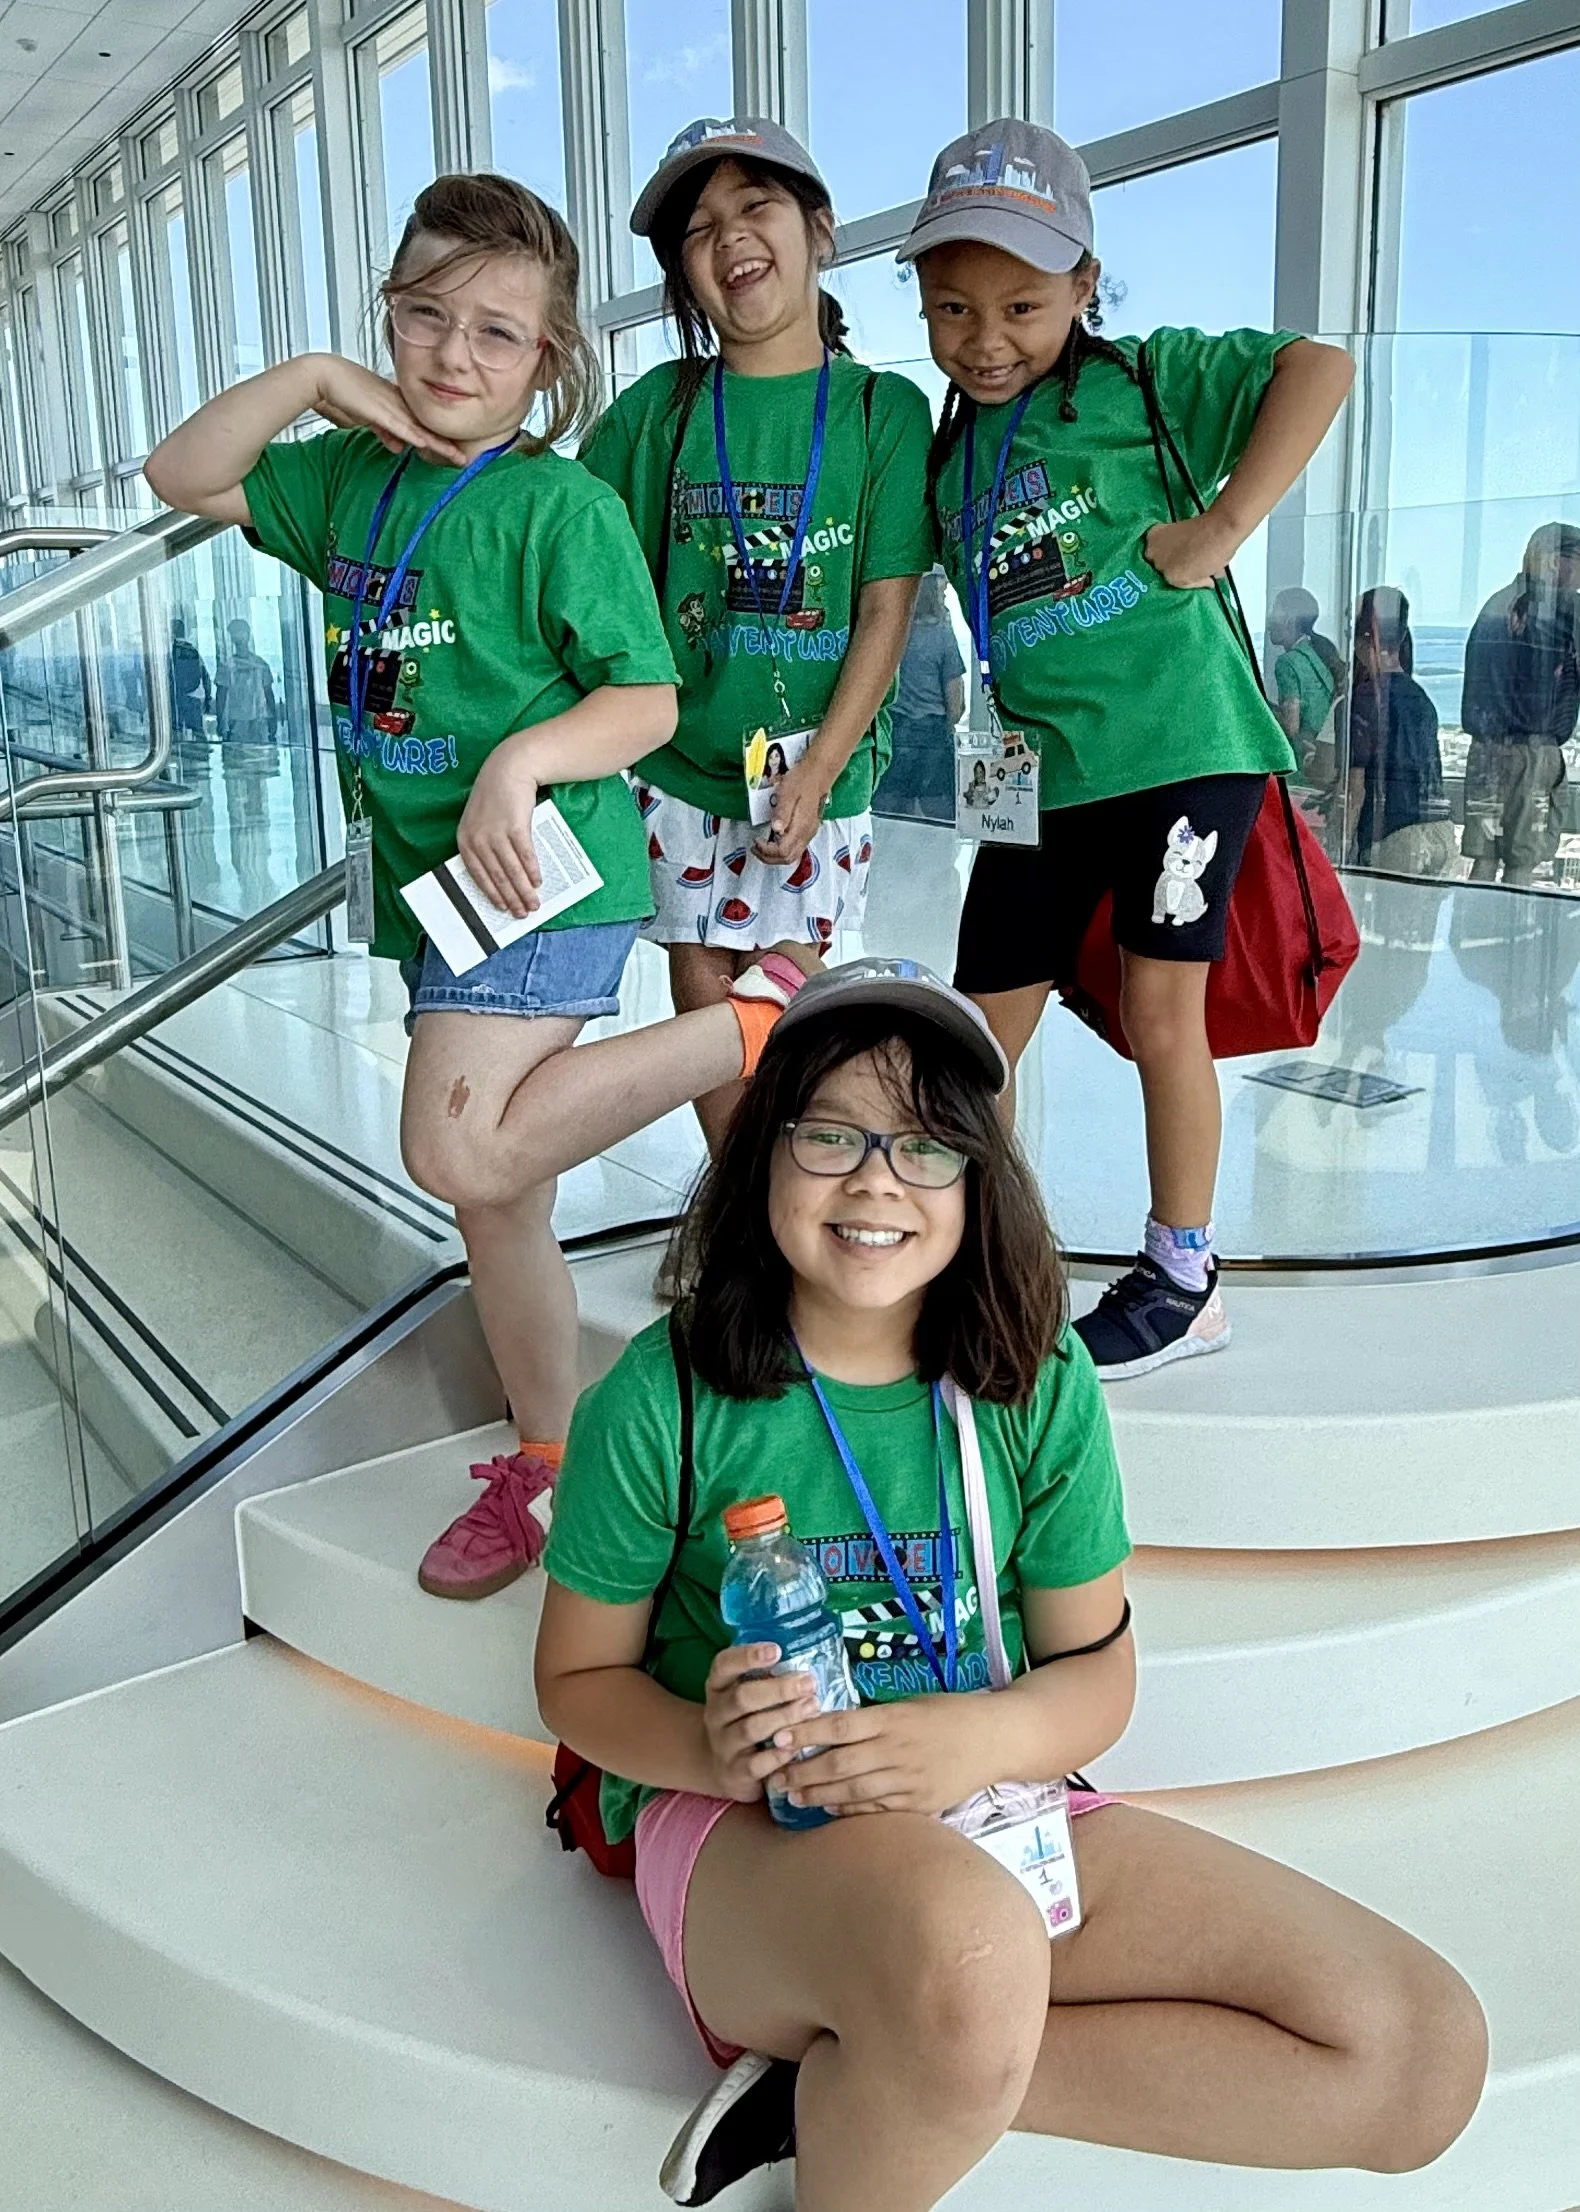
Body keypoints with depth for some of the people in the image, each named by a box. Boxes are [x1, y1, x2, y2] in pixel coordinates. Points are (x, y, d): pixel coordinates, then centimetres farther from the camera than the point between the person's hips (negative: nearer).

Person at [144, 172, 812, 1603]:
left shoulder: (564, 505, -9)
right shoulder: (353, 477, 11)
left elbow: (647, 699, -10)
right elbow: (184, 477, 15)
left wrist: (524, 758, -25)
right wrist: (309, 380, 4)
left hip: (537, 869, -7)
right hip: (428, 879, 7)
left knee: (460, 1153, -24)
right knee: (499, 1200, 12)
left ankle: (760, 1020, -12)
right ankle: (548, 1464, 27)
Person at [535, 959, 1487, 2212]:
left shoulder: (1040, 1383, -3)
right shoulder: (664, 1399, -11)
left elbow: (1098, 1669, 4)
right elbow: (578, 1677, 0)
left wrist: (988, 1738, -20)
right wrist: (711, 1745, -23)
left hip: (986, 1813, 5)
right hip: (737, 1828, -5)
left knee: (1426, 2050, -9)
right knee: (967, 1954, -42)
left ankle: (837, 2083, -8)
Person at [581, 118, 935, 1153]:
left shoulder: (882, 407, -3)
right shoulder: (657, 407, 1)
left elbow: (886, 609, -6)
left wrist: (817, 773, -13)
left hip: (818, 769, -2)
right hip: (680, 764, 2)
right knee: (703, 983, 8)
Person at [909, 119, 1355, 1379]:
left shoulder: (1140, 378, -4)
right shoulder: (953, 451, 12)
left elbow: (1319, 368, -14)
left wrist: (1222, 528, -20)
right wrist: (985, 733, 7)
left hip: (1183, 743, -5)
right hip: (1038, 771, 6)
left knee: (1160, 1014, -2)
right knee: (983, 1036, 7)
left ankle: (1184, 1280, 15)